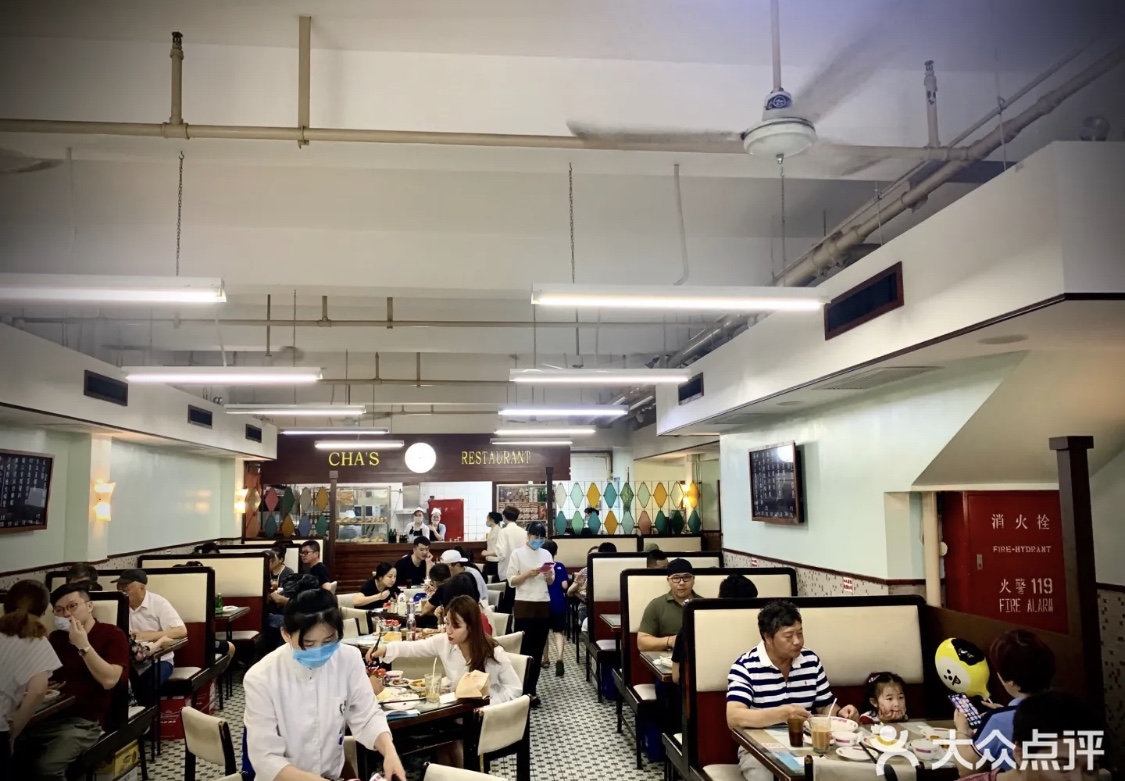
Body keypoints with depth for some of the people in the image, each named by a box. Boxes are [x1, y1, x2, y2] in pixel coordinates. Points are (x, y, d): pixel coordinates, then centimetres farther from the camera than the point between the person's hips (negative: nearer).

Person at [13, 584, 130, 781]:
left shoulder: (112, 635, -1)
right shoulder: (55, 637, 18)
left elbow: (109, 680, -14)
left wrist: (83, 645, -15)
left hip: (83, 721, -5)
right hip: (47, 716, 5)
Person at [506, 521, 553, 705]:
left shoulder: (546, 554, 11)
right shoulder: (517, 553, -2)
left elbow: (551, 582, 13)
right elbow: (511, 581, -6)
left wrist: (549, 576, -8)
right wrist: (527, 574, -20)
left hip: (543, 605, 5)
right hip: (524, 605, -5)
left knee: (538, 648, 7)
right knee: (525, 648, -3)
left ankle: (530, 688, 16)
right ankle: (527, 691, 4)